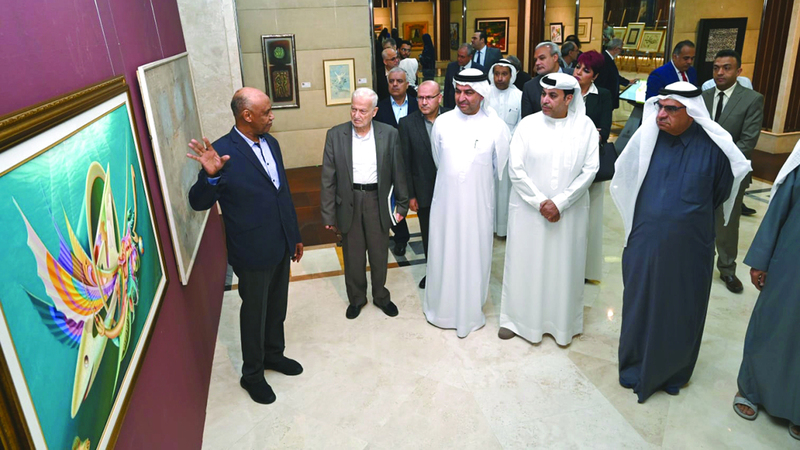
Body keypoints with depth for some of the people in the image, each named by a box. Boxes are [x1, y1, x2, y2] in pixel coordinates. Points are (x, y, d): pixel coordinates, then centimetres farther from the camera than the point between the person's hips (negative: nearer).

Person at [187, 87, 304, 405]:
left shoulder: (270, 142, 2)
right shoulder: (222, 152, -20)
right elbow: (199, 203, -16)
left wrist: (295, 236, 14)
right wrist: (210, 176, -37)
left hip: (281, 246, 7)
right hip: (253, 252, -6)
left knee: (277, 307, 23)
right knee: (254, 313, 12)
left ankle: (273, 353, 46)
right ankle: (252, 374, 33)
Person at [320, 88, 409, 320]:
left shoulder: (389, 134, -4)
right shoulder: (335, 135, -5)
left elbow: (398, 172, 2)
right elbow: (328, 178, -3)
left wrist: (402, 204, 3)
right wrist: (328, 214, -4)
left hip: (377, 201, 0)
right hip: (348, 202, 0)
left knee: (379, 253, 13)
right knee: (353, 255, 12)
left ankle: (381, 296, 36)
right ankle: (356, 298, 34)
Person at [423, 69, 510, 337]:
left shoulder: (496, 127, -9)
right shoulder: (442, 122, -3)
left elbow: (499, 169, 5)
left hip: (478, 204, -1)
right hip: (445, 201, 2)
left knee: (474, 256, 11)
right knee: (443, 255, 13)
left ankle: (471, 312, 29)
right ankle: (442, 307, 33)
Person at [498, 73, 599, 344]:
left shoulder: (585, 126, -1)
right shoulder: (528, 124, -2)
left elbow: (590, 170, -5)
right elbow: (515, 169, -6)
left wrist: (559, 202, -13)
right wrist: (540, 202, -13)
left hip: (569, 211, 1)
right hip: (528, 210, 0)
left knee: (564, 266, 9)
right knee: (524, 263, 8)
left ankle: (563, 322, 27)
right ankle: (517, 317, 24)